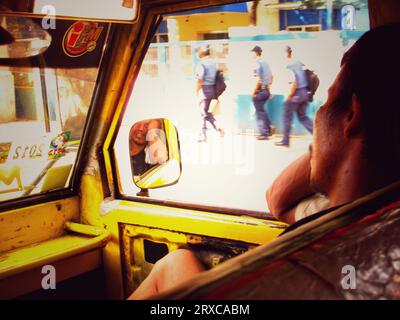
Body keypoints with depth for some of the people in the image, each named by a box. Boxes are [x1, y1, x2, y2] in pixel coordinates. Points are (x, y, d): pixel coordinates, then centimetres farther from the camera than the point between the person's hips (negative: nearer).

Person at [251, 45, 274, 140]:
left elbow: (258, 80, -20)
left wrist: (254, 92, -13)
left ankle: (263, 134, 2)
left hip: (260, 90, -8)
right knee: (261, 110, 21)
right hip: (266, 90, 8)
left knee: (259, 112, 0)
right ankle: (269, 127, 14)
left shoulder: (257, 63, -14)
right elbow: (271, 77, 19)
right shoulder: (265, 62, 12)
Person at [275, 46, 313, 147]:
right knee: (302, 117, 16)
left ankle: (285, 140, 12)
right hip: (305, 93, 8)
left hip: (296, 93, -8)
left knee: (287, 117, 6)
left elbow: (294, 83, -21)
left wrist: (289, 96, -12)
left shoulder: (288, 66, -13)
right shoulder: (299, 63, 11)